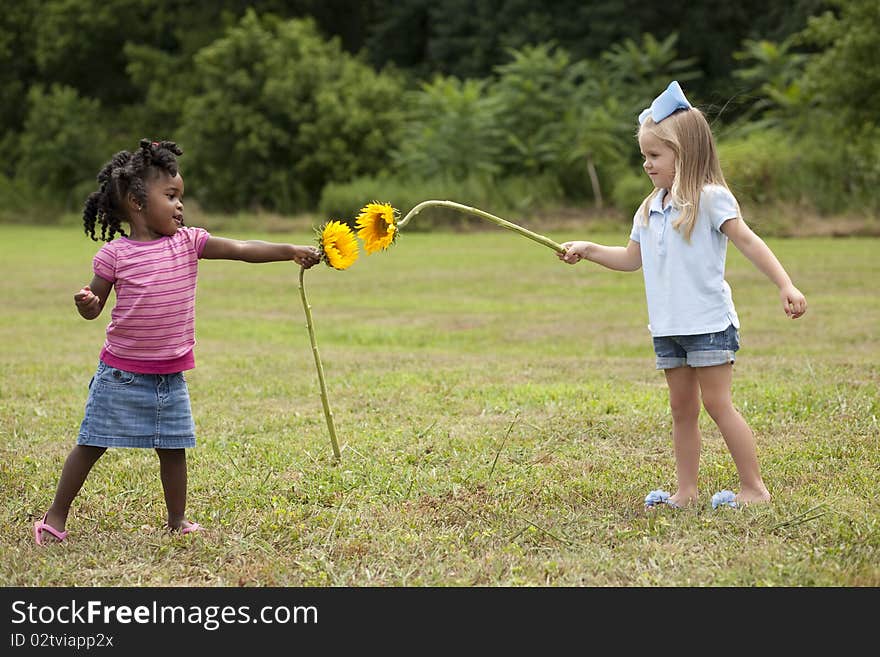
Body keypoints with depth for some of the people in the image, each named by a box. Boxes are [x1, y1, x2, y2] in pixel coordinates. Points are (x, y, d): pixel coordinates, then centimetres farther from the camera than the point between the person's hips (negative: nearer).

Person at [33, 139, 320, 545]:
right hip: (121, 373, -3)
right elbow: (95, 306, 1)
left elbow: (243, 249, -9)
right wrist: (85, 303, -22)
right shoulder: (114, 254, -8)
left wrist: (291, 250, -19)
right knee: (91, 444, 4)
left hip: (170, 374, 3)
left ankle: (177, 520, 21)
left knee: (173, 448, 8)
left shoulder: (189, 242, 0)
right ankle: (56, 516, 15)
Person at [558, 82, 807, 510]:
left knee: (717, 403, -7)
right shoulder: (649, 209, 13)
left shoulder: (709, 198, -9)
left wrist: (786, 286, -21)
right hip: (668, 328, 7)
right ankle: (686, 491, 14)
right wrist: (588, 250, 14)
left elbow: (747, 241, -14)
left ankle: (753, 487, 0)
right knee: (682, 409, 10)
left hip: (709, 323, -7)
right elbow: (632, 258, 24)